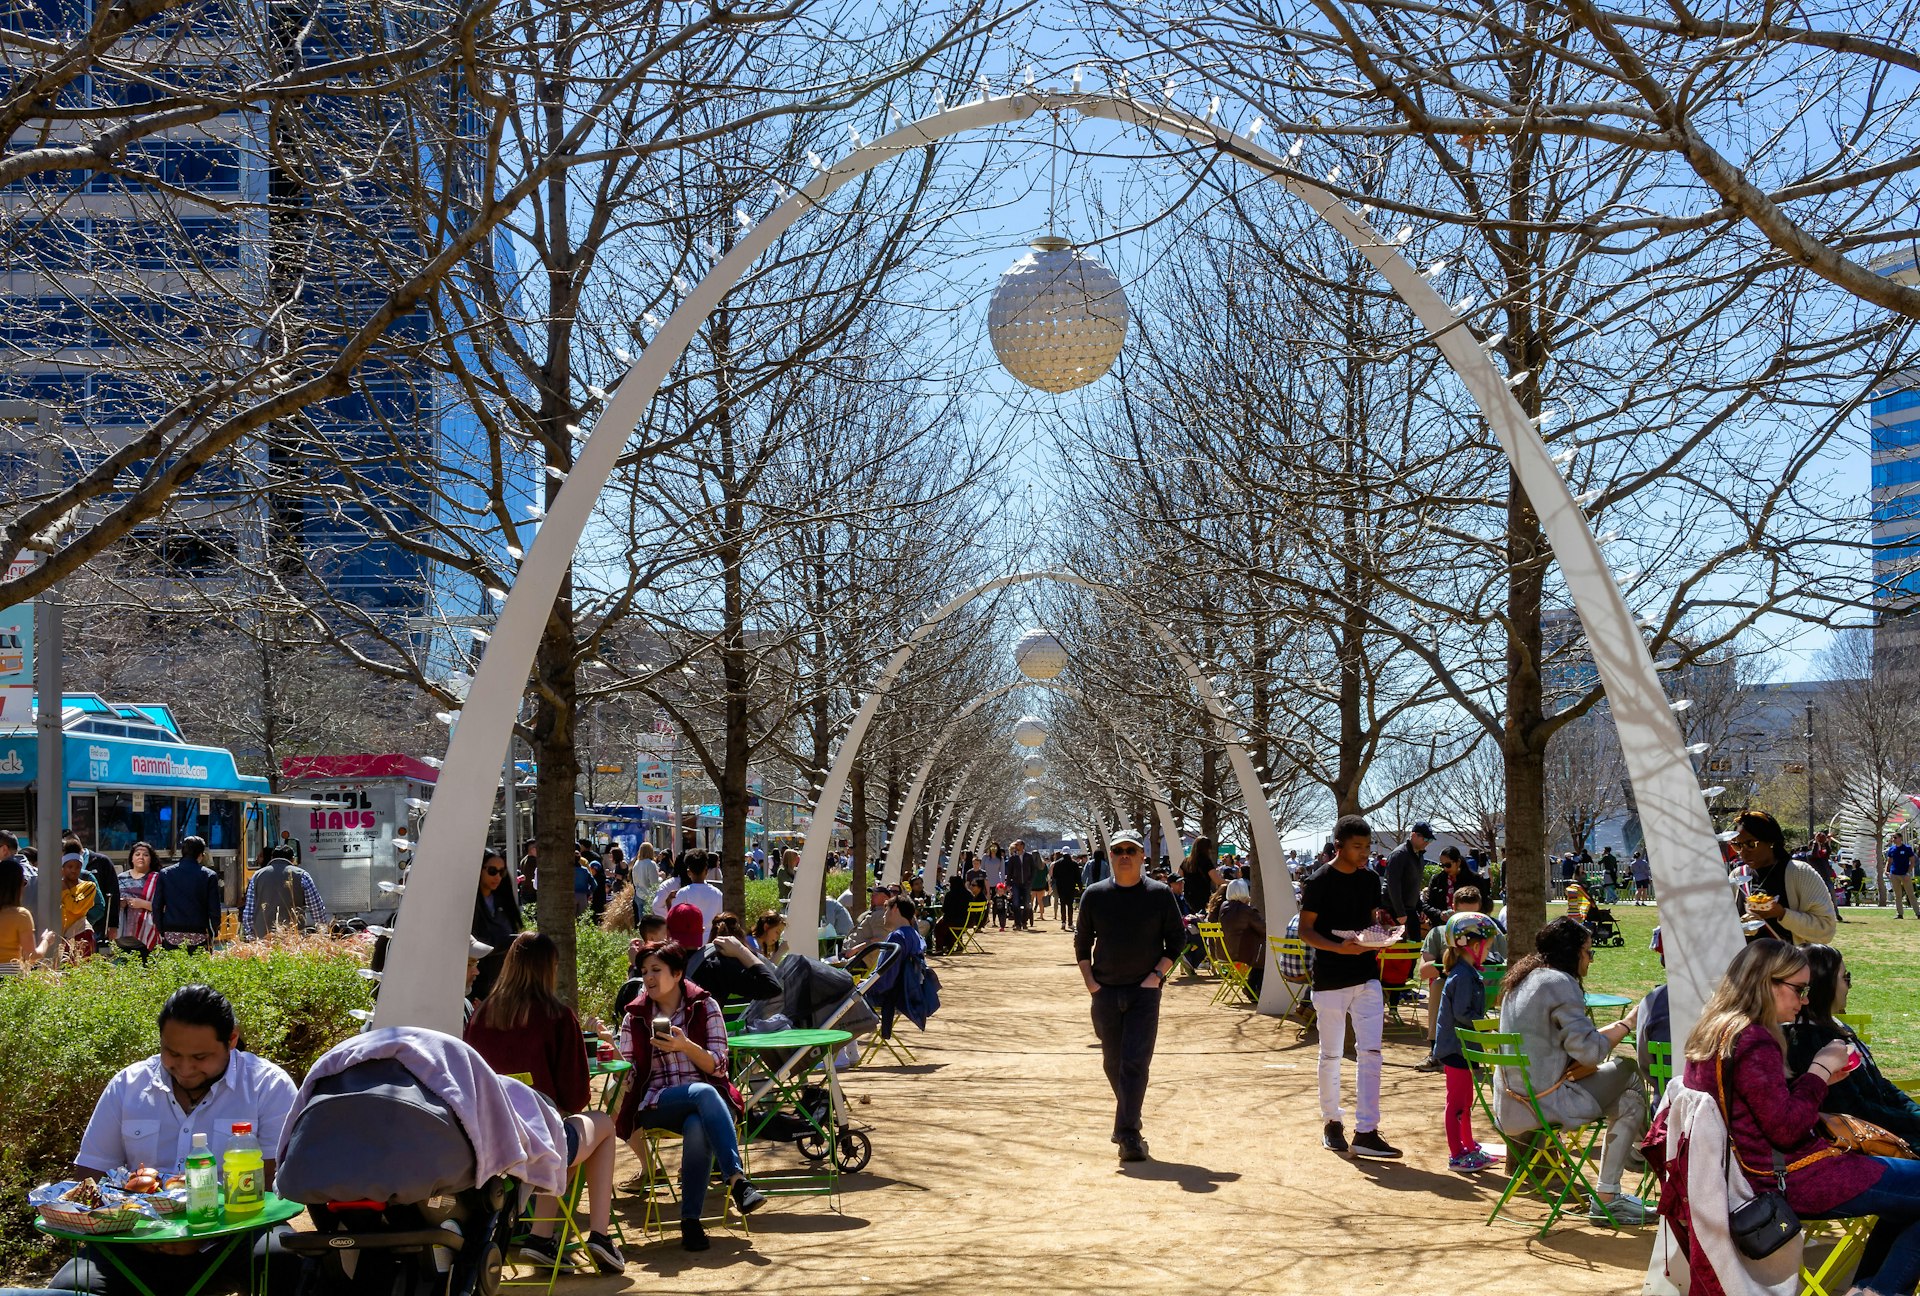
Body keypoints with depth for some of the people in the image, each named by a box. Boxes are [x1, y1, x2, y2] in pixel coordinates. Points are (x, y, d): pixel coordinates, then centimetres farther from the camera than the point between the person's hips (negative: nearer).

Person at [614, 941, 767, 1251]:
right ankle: (737, 1178, -40)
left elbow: (718, 1067, 0)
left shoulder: (704, 1007, 8)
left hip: (706, 1094, 0)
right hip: (656, 1105, 0)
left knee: (697, 1127, -38)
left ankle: (691, 1220, -32)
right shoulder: (635, 1016, 12)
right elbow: (629, 1078, 8)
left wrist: (685, 1046, -17)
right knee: (704, 1093, -35)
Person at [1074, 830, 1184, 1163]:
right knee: (1113, 1062, 13)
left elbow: (1177, 939, 3)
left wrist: (1157, 974, -7)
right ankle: (1127, 1114, 35)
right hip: (1105, 990, 3)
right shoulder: (1095, 895, 4)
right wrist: (1089, 981, 1)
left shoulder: (1159, 895, -1)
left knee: (1135, 1062, -11)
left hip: (1145, 990, -3)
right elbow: (1082, 941, 11)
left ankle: (1128, 1133, -9)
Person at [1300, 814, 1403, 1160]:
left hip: (1366, 978, 4)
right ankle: (1332, 1122, 22)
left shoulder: (1370, 879, 9)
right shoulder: (1318, 881, -9)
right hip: (1330, 980, -4)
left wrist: (1379, 924, -4)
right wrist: (1339, 947, -23)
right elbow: (1305, 930, -8)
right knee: (1331, 1054, 6)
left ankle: (1366, 1131, -3)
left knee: (1370, 1052, -4)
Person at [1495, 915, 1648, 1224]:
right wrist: (1628, 1023, -1)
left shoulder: (1521, 981, 14)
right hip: (1542, 1103, -9)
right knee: (1631, 1098, 0)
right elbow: (1589, 1050, -15)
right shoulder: (1559, 983, -14)